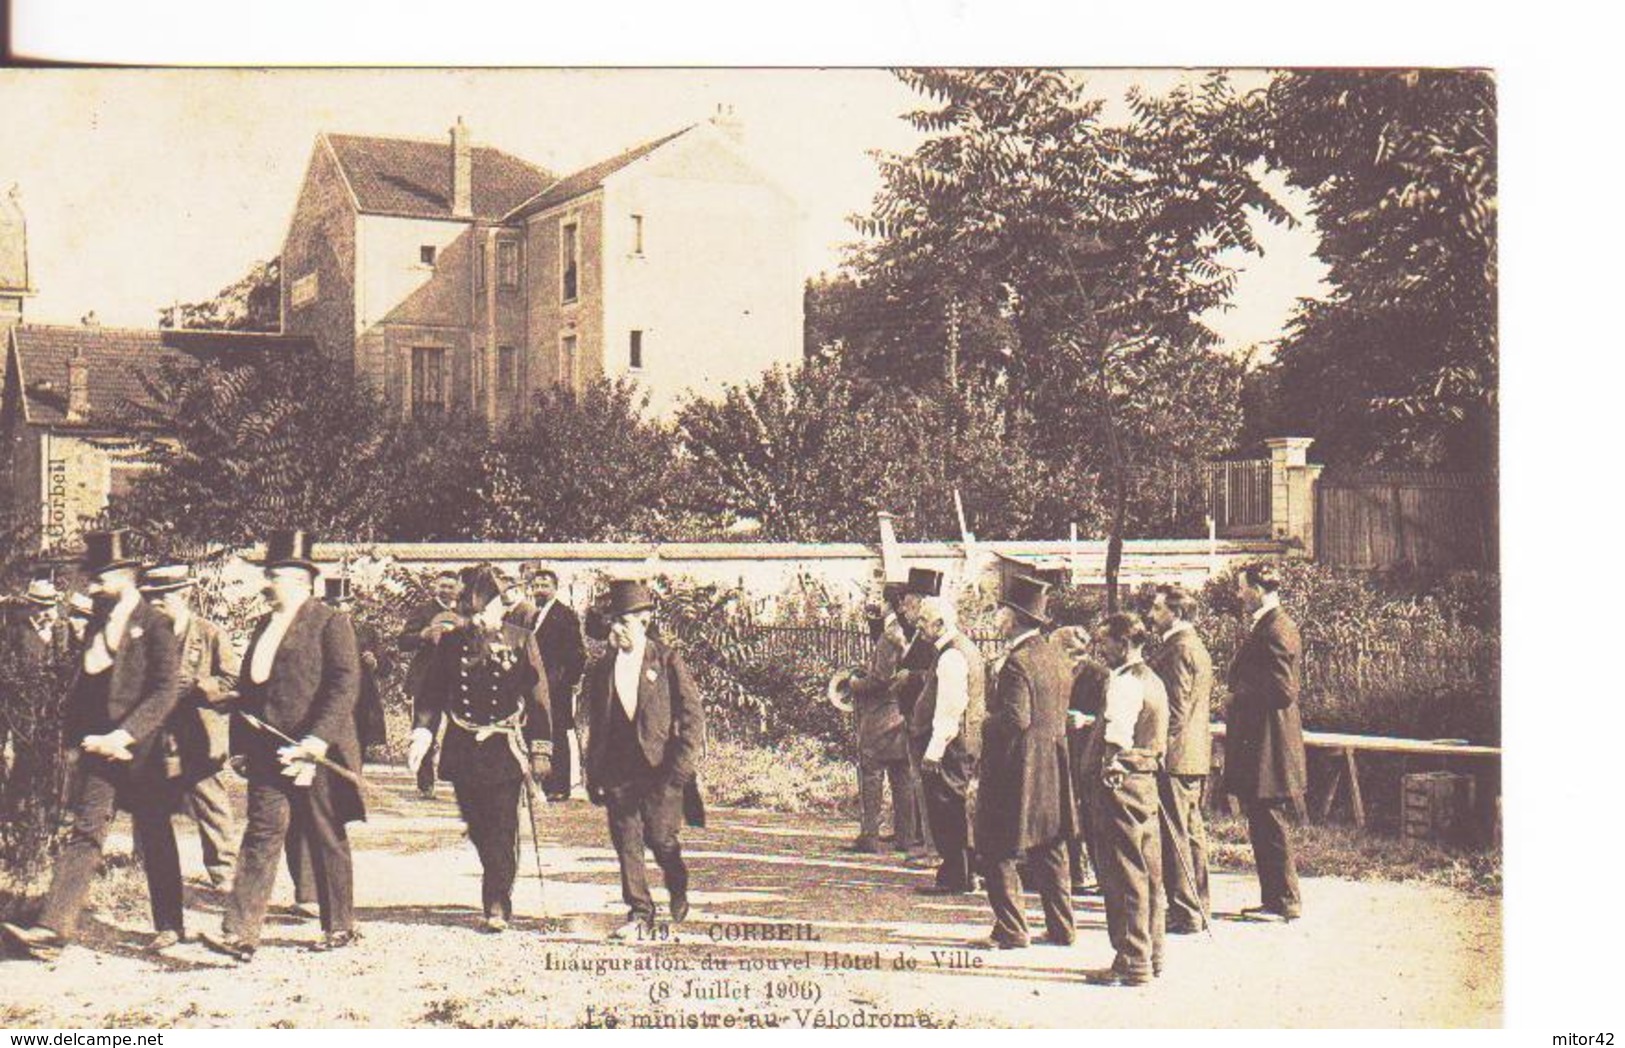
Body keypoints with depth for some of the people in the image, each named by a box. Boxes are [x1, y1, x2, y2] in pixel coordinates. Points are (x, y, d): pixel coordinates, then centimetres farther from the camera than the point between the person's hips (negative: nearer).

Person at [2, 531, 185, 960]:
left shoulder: (155, 626, -8)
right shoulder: (97, 625, 11)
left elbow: (166, 692, -15)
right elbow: (80, 687, 12)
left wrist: (124, 735, -22)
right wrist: (87, 737, -3)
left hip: (142, 749, -5)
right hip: (99, 747, 5)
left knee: (156, 840, 9)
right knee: (84, 834, -4)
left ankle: (170, 925, 24)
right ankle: (53, 928, -12)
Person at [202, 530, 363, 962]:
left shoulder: (330, 623, -5)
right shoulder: (264, 627, 16)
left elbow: (345, 685, -13)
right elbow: (247, 686, 20)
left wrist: (315, 743, -21)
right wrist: (243, 744, 12)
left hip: (315, 755, -5)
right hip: (268, 754, 5)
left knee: (326, 839, 6)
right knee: (262, 834, -3)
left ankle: (340, 927, 20)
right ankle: (240, 933, -9)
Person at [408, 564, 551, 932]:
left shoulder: (521, 641, 0)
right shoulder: (450, 643, 7)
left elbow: (538, 698, 1)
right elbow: (432, 694, 7)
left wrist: (540, 752, -3)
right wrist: (422, 732, -10)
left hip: (506, 749, -3)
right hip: (463, 751, 3)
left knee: (502, 828, -6)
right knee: (478, 829, 10)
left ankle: (497, 905, -1)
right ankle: (500, 888, 29)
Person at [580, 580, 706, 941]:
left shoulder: (668, 659, -2)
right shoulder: (602, 667, 10)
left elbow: (692, 713, -3)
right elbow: (595, 724, 14)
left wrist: (682, 764, -10)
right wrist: (593, 776, 9)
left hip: (661, 768, -4)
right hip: (618, 771, 4)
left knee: (662, 840, 1)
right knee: (627, 843, 0)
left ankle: (678, 892, 30)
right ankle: (640, 913, 9)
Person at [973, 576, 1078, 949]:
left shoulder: (1017, 663, -18)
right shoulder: (1057, 658, 10)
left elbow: (1016, 719, -24)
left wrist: (986, 723, -7)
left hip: (1016, 770, -9)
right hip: (1054, 770, 9)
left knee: (998, 852, 0)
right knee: (1049, 852, 14)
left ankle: (1011, 931, 1)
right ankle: (1061, 928, 18)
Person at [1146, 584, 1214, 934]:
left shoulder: (1179, 648, -15)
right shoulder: (1196, 646, 18)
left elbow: (1176, 710, -19)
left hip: (1175, 757, -11)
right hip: (1195, 756, 11)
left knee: (1175, 836, -6)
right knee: (1192, 832, 14)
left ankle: (1185, 913, -3)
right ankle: (1197, 908, 20)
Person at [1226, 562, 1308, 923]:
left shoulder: (1276, 630, -17)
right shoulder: (1267, 626, 15)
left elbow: (1282, 692, -22)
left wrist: (1239, 701, -12)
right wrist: (1237, 703, 11)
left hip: (1268, 748, -11)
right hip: (1257, 747, 11)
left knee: (1270, 827, -4)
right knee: (1262, 828, 14)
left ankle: (1286, 902, 3)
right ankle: (1275, 900, 20)